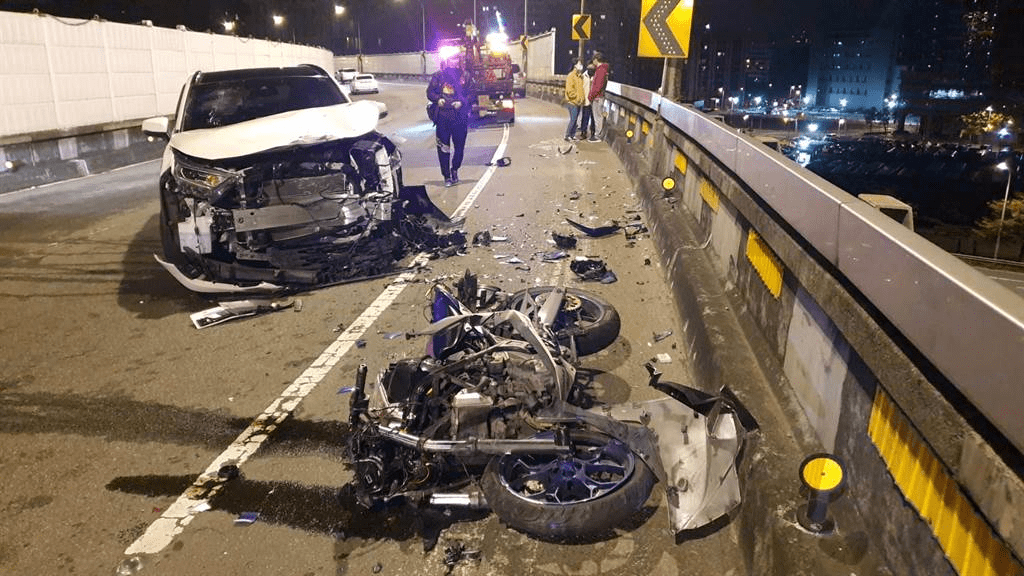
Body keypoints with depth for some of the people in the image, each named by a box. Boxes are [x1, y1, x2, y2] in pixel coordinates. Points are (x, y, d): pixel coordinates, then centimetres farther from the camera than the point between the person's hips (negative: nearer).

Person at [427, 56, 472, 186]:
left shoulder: (464, 77, 8)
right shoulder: (438, 76, 7)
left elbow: (469, 95, 5)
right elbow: (430, 92, 8)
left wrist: (461, 102, -13)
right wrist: (438, 99, -11)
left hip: (460, 118, 1)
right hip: (442, 117, -1)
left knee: (459, 146, 6)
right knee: (443, 147, -1)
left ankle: (455, 170, 30)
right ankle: (447, 176, 9)